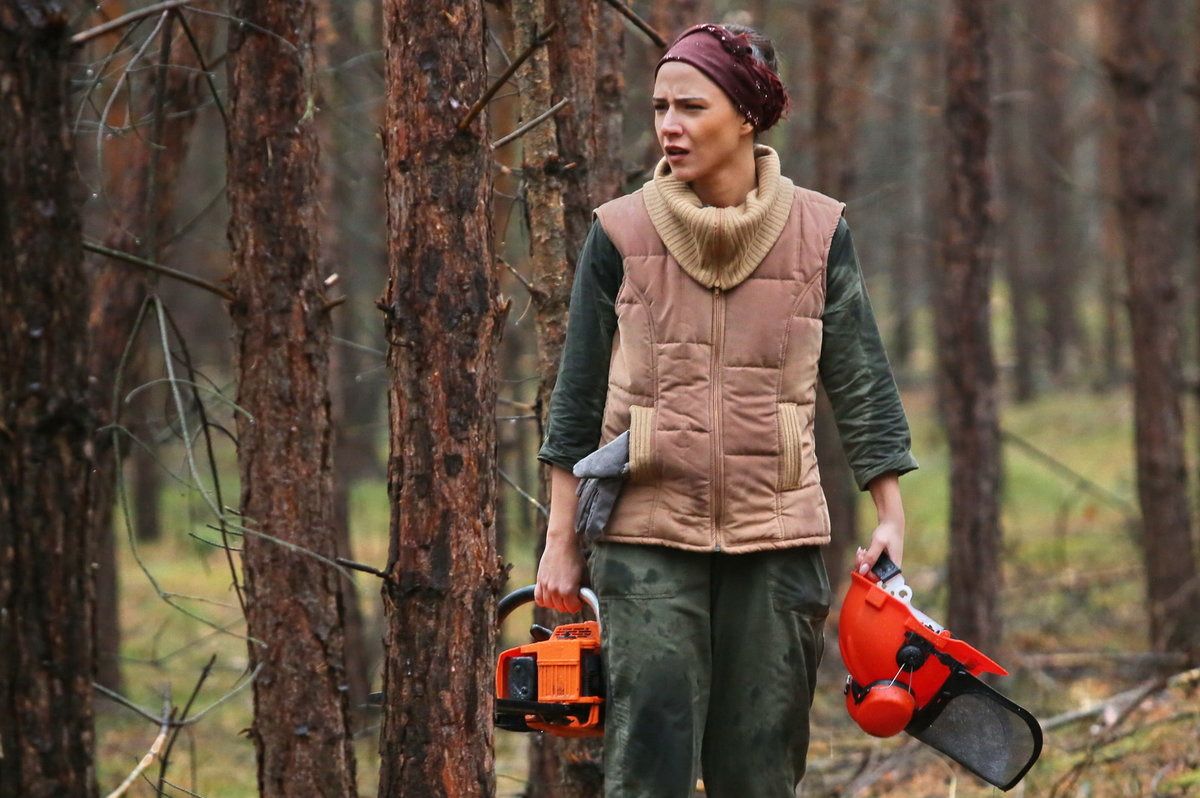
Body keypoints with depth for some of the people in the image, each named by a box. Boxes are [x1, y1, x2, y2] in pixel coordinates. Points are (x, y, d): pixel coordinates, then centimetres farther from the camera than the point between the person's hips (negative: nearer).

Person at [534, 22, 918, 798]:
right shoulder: (621, 235, 0)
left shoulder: (818, 232, 2)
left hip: (777, 537, 1)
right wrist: (562, 541, 4)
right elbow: (578, 398, 5)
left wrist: (892, 518, 0)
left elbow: (862, 384, 6)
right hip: (649, 533, -1)